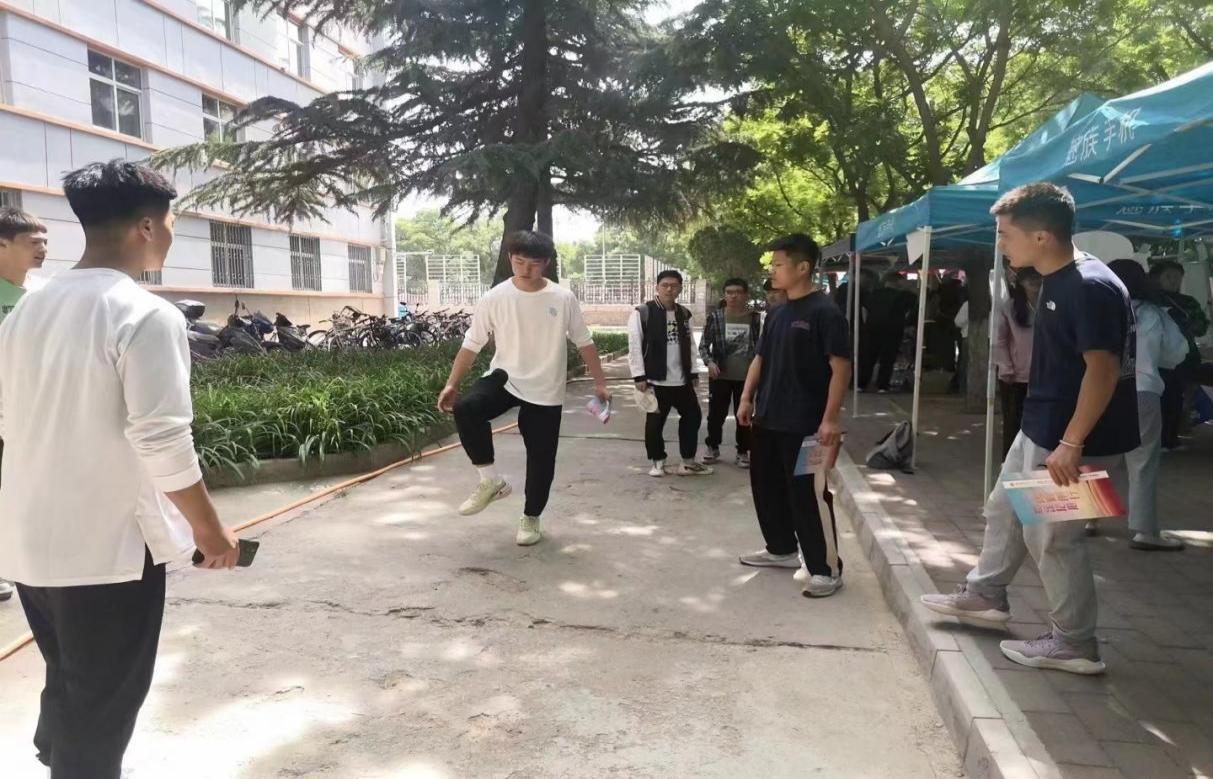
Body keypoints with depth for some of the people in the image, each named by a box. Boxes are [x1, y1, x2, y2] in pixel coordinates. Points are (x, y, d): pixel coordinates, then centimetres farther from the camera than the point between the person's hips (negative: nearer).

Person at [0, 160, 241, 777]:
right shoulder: (146, 315, -18)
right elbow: (162, 442, -22)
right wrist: (208, 528, -11)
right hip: (108, 544, -7)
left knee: (68, 687, 26)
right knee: (101, 705, 10)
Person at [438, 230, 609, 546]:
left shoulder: (564, 299, -6)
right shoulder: (495, 298, -6)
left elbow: (584, 343, 3)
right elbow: (471, 345, -2)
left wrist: (600, 383, 3)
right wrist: (451, 384, -9)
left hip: (546, 393, 0)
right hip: (505, 378, 0)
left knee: (541, 459, 5)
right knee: (466, 408, -29)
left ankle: (531, 518, 30)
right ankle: (491, 481, -12)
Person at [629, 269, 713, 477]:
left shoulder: (684, 314, 11)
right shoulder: (642, 313, -8)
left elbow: (690, 345, 15)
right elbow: (634, 346, -10)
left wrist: (693, 371, 10)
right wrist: (639, 376, -14)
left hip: (682, 380, 6)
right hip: (656, 380, -6)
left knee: (693, 416, 11)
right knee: (655, 422, 4)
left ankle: (687, 461, 24)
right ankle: (657, 461, 21)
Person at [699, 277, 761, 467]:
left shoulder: (754, 318, 0)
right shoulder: (715, 317, -2)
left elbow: (760, 345, 8)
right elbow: (703, 345, 1)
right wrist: (709, 362, -16)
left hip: (746, 376, 0)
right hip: (720, 376, 0)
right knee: (716, 413, 7)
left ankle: (743, 451, 21)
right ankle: (713, 447, 26)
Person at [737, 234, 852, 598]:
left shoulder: (825, 311, -13)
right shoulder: (778, 313, 12)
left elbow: (841, 366, -16)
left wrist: (830, 418, -20)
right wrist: (747, 397, 10)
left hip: (805, 423, -9)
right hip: (767, 419, 9)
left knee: (809, 495, -3)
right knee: (766, 486, 16)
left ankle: (826, 569, 9)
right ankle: (781, 549, 34)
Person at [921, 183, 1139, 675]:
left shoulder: (1090, 287, -22)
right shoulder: (1057, 282, 8)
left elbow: (1103, 370, -25)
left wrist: (1072, 444, -27)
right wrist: (1049, 436, 21)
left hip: (1069, 440, -10)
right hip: (1038, 430, 10)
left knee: (1052, 536, 1)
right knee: (1005, 510, 21)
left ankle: (1074, 644, 17)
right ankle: (985, 595, 39)